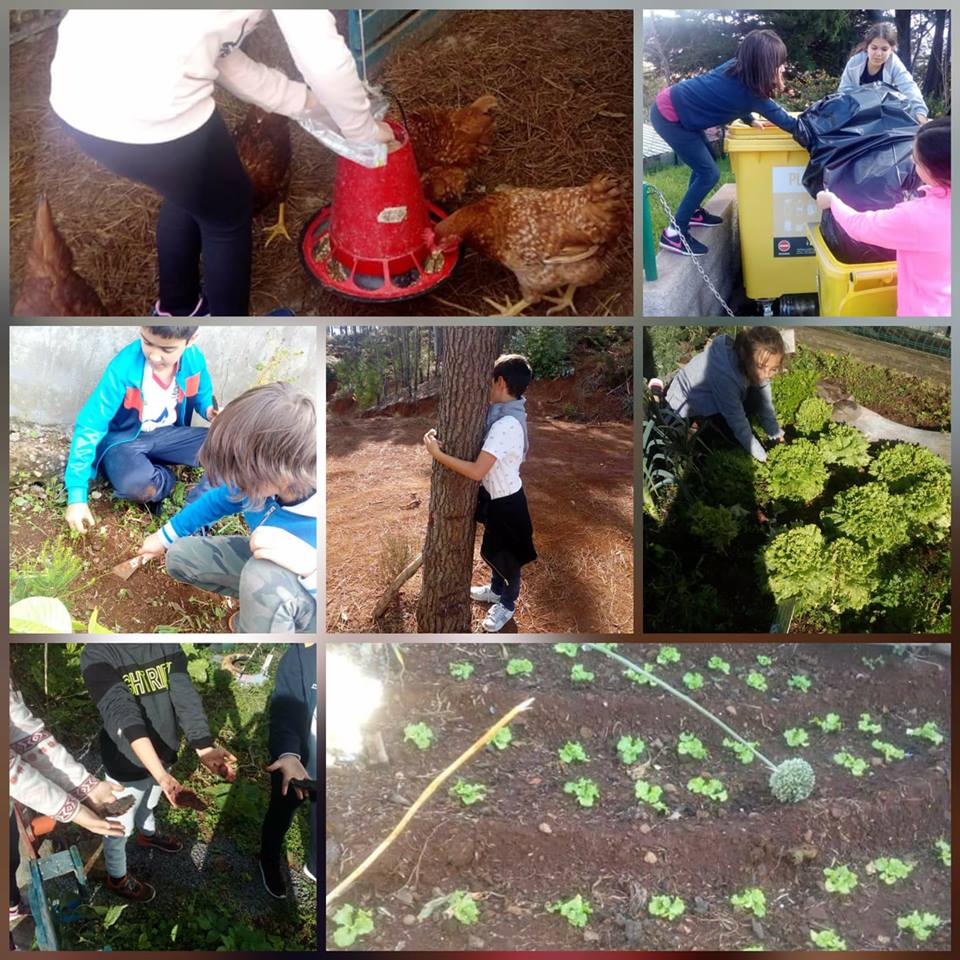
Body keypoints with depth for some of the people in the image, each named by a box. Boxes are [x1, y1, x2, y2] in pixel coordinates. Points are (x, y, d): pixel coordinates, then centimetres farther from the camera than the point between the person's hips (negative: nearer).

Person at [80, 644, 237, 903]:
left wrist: (204, 749, -38)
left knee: (148, 803, 32)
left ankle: (148, 835, 62)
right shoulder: (98, 654, -29)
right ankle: (117, 877, 45)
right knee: (121, 826, 18)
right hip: (127, 763, -5)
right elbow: (122, 714, -38)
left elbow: (185, 696, -22)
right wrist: (161, 775, -49)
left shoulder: (168, 645, -12)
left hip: (163, 753, 5)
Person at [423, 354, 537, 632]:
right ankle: (497, 589, 51)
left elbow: (477, 471, -36)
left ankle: (507, 603, 36)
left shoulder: (506, 424, -35)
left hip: (505, 501, -9)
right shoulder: (510, 412, -3)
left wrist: (437, 453, -30)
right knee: (492, 548, 28)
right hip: (495, 494, 9)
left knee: (505, 555, 14)